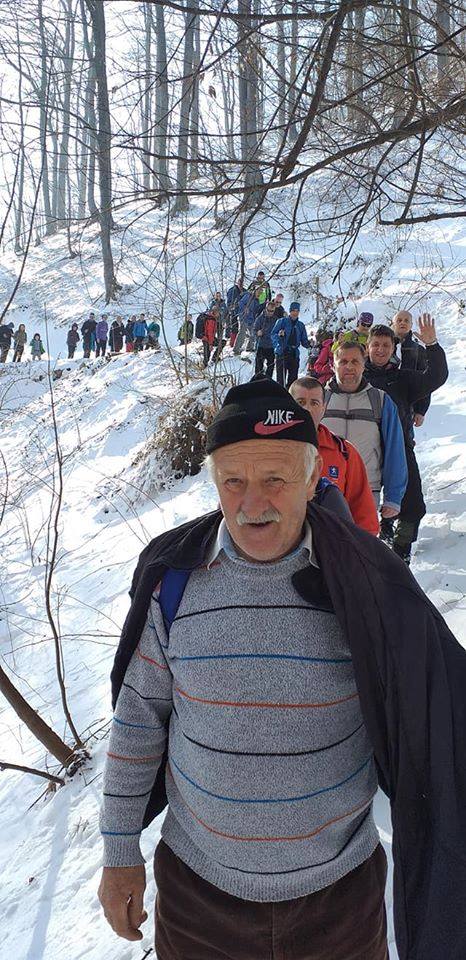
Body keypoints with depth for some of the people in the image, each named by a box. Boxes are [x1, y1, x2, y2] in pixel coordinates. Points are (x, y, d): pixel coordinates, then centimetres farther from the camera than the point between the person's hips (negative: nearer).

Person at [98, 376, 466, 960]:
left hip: (340, 889, 0)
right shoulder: (174, 579, -12)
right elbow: (138, 717, -2)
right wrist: (119, 852, 2)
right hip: (196, 883, 1)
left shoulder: (364, 582, -15)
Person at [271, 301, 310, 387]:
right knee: (281, 377, -10)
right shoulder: (282, 321, 3)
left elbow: (304, 341, 15)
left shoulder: (301, 325, 15)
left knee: (293, 377, 3)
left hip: (294, 354, 4)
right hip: (281, 353, -4)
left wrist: (310, 344, -6)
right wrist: (279, 335, -27)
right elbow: (273, 334, -5)